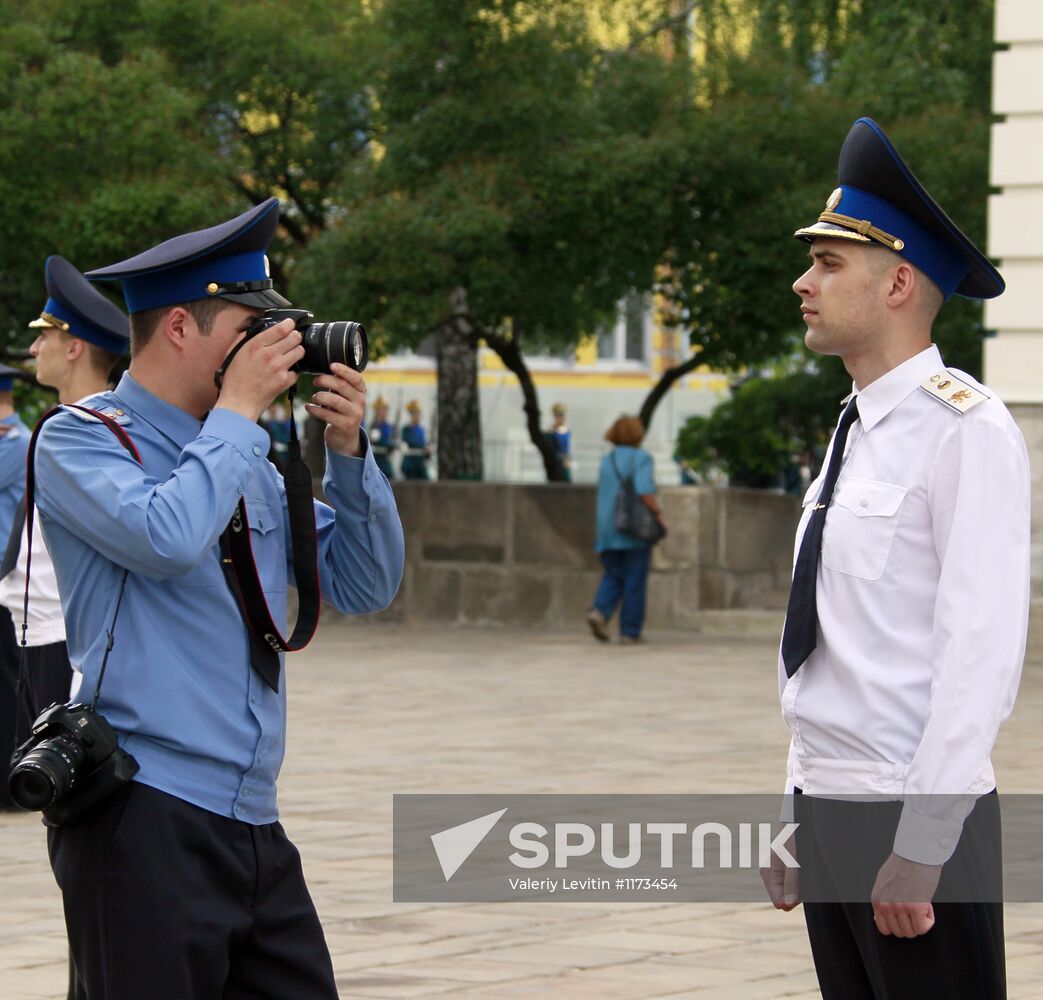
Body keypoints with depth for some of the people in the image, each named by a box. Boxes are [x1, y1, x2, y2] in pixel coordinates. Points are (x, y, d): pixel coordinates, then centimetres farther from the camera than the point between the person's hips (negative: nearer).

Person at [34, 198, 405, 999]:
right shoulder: (80, 441, -4)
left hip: (252, 825, 7)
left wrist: (348, 450, 3)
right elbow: (168, 539, -24)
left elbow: (364, 588, 16)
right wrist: (239, 409, -12)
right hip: (147, 817, -7)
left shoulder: (249, 462, 16)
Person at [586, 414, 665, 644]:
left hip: (607, 528, 5)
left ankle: (600, 611, -15)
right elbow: (644, 490, -21)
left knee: (613, 577, 11)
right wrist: (659, 514, -11)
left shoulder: (607, 461, 12)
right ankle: (630, 632, 3)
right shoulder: (641, 458, -7)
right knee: (635, 581, 2)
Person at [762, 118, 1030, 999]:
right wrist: (799, 811, 15)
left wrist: (919, 846, -21)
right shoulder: (856, 432, 15)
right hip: (829, 805, 8)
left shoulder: (966, 430, -12)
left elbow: (982, 650, -18)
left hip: (920, 824, -8)